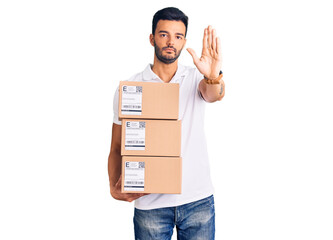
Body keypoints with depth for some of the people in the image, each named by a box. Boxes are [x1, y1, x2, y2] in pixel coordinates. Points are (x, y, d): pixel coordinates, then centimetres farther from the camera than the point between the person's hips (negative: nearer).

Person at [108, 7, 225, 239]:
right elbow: (118, 147, 4)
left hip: (198, 200, 1)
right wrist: (115, 187, -11)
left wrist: (214, 77, -41)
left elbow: (215, 95, -19)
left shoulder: (196, 78, 3)